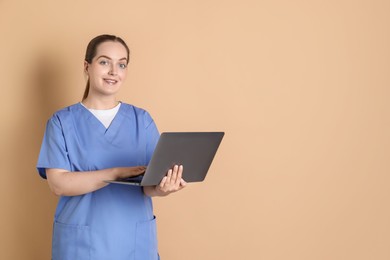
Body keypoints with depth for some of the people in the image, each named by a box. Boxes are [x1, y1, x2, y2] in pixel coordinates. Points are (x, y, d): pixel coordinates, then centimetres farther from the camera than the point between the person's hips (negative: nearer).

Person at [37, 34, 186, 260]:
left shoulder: (142, 120, 3)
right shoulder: (62, 121, -2)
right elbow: (59, 183, -12)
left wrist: (160, 188, -26)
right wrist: (117, 172, -24)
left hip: (135, 239, 2)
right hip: (81, 241, -2)